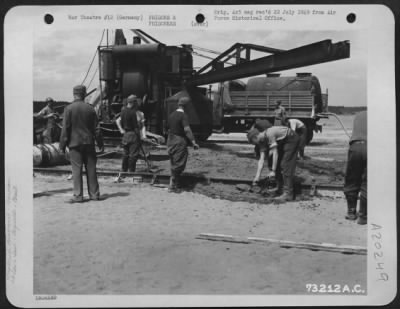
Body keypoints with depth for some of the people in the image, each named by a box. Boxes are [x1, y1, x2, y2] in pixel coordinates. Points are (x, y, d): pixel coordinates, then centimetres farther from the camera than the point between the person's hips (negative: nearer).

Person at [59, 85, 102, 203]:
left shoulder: (69, 109, -6)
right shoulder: (90, 108, 3)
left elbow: (65, 128, -7)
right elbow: (96, 128, 6)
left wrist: (62, 145, -2)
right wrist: (99, 143, 13)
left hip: (75, 143, -3)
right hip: (88, 142, 3)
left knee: (77, 170, 0)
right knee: (91, 169, 8)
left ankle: (78, 196, 1)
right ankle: (94, 194, 13)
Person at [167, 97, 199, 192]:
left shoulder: (171, 115, 8)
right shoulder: (183, 116, -15)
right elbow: (187, 130, -24)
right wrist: (193, 142, -26)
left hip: (171, 141, 8)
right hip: (180, 142, -8)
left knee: (174, 163, 16)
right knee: (179, 164, 1)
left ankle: (174, 183, 23)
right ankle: (173, 185, 3)